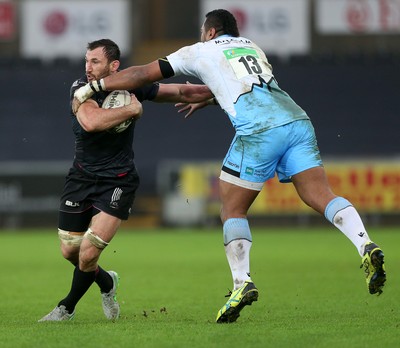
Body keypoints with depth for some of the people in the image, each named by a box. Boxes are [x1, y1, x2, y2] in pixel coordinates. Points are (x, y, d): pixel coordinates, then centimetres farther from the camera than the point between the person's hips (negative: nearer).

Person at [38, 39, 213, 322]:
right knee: (69, 251, 9)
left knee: (88, 254, -13)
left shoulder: (133, 87, -8)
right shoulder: (81, 89, -13)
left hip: (118, 182, -2)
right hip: (82, 178, 2)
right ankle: (107, 283, 41)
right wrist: (132, 109, -26)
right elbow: (91, 122, -33)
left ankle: (67, 307, 13)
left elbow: (182, 92, 4)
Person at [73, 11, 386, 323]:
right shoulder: (252, 47, 33)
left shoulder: (200, 52, 18)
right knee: (321, 195, -4)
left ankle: (242, 281, -3)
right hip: (297, 119, 5)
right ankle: (365, 245, -27)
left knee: (233, 208, 8)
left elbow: (143, 75, 21)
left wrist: (93, 87, 30)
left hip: (260, 130, -5)